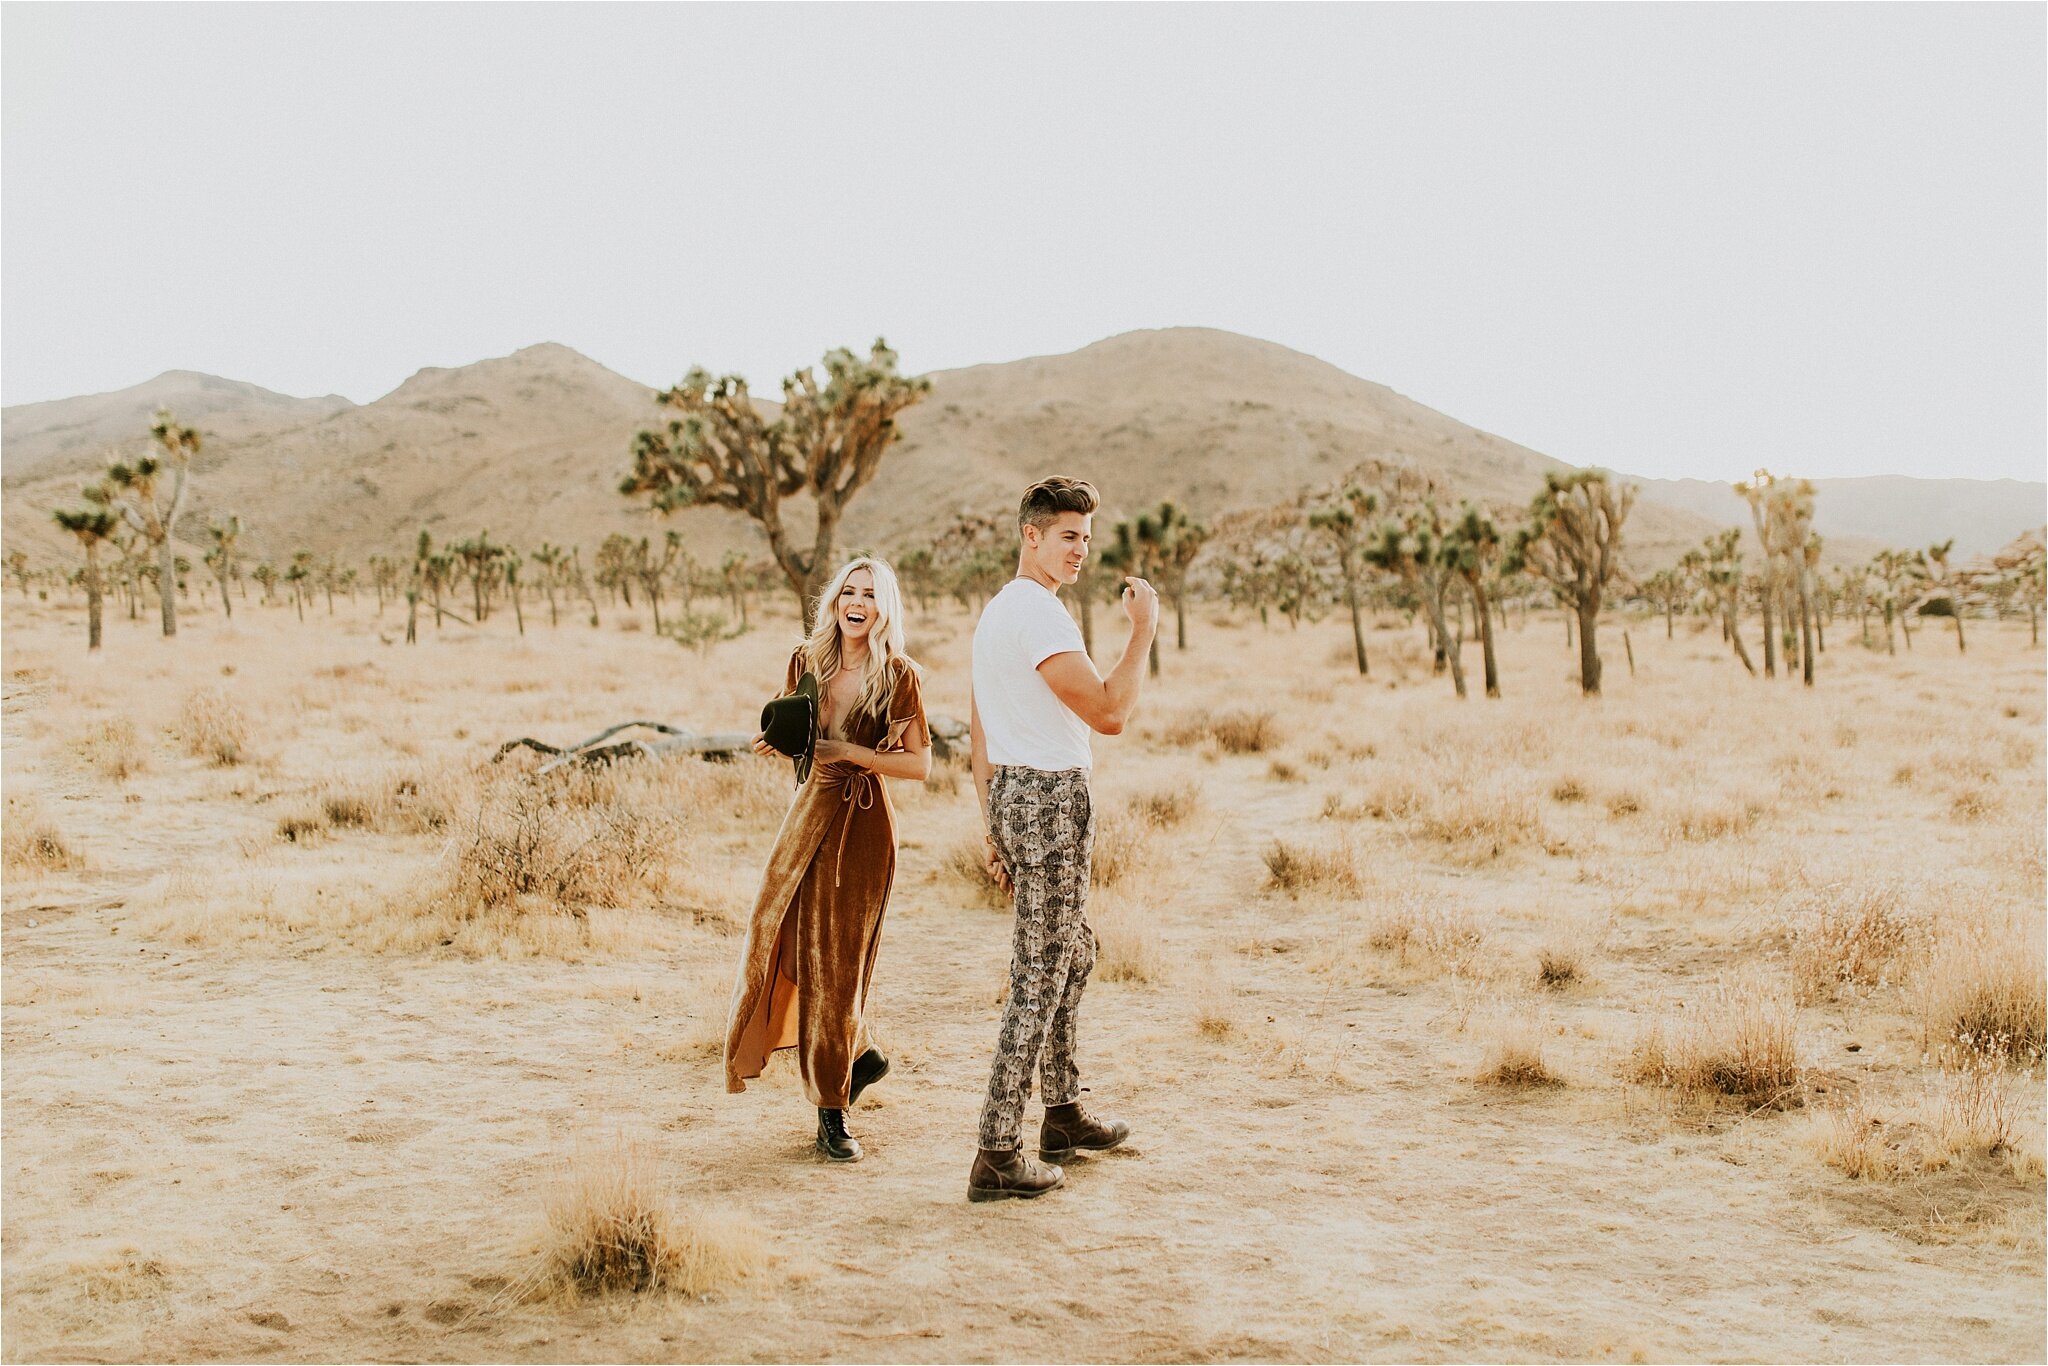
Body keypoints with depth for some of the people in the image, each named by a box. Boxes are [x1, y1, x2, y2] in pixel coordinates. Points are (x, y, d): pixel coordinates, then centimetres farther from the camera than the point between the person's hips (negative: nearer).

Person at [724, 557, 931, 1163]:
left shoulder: (898, 678, -7)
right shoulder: (807, 662, 6)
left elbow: (921, 766, -9)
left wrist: (848, 751, -17)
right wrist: (774, 741, -4)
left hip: (862, 823, -5)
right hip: (808, 811, 5)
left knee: (838, 959, -3)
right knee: (783, 941, 4)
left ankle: (832, 1117, 8)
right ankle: (859, 1055, 28)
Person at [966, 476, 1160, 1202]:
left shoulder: (994, 611, 16)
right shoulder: (1039, 613, -17)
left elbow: (980, 733, 18)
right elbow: (1108, 713, -23)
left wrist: (992, 826, 21)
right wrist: (1143, 629, -14)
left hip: (1014, 794, 11)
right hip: (1052, 797, -11)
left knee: (1072, 952, 22)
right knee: (1039, 975, -7)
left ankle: (1063, 1114, 33)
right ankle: (997, 1154, -5)